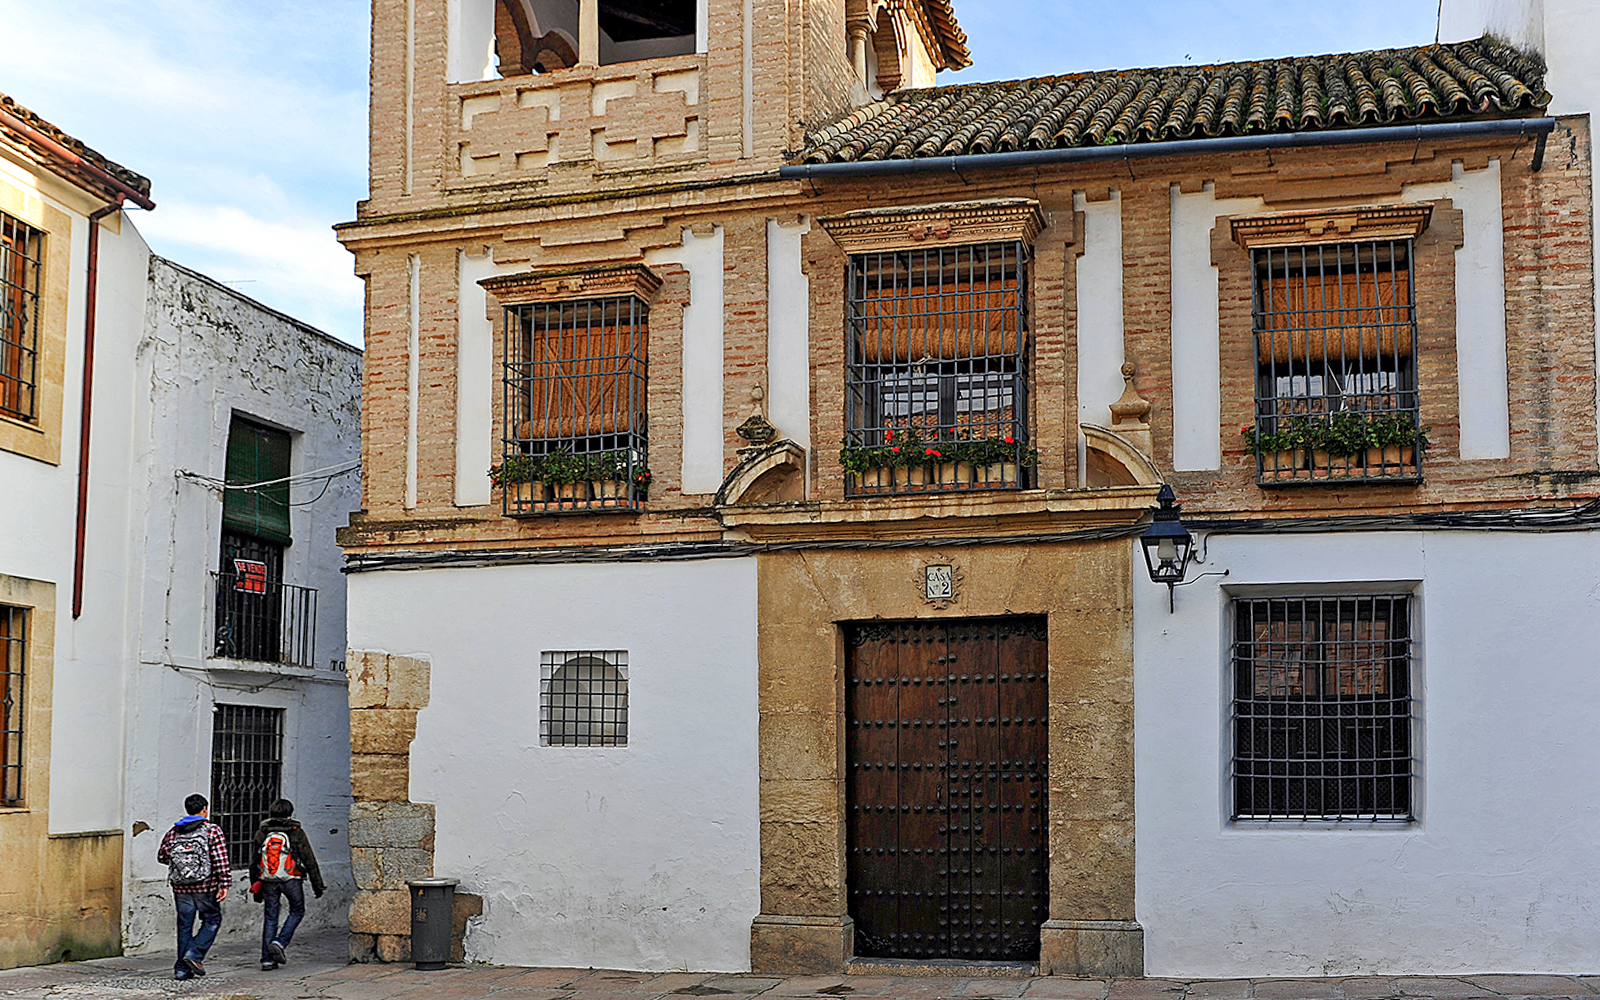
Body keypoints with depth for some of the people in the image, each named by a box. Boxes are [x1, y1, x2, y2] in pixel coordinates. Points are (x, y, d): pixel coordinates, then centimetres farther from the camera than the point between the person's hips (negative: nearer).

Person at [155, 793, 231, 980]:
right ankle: (194, 954, -2)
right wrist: (224, 884, -10)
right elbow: (220, 860, -13)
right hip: (206, 887, -4)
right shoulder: (213, 831, -7)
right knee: (212, 920, 13)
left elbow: (162, 856, 11)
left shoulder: (174, 832, 5)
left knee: (184, 926, 11)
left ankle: (182, 969, 10)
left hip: (181, 888, 4)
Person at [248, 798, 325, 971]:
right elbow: (309, 860, -2)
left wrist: (255, 885, 21)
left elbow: (254, 861, 12)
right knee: (297, 911, 15)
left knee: (270, 917, 10)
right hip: (291, 880, -3)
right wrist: (317, 884, 5)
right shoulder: (297, 833, -3)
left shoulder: (262, 833, 7)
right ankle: (280, 943, -5)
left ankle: (267, 959, 6)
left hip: (268, 881, 3)